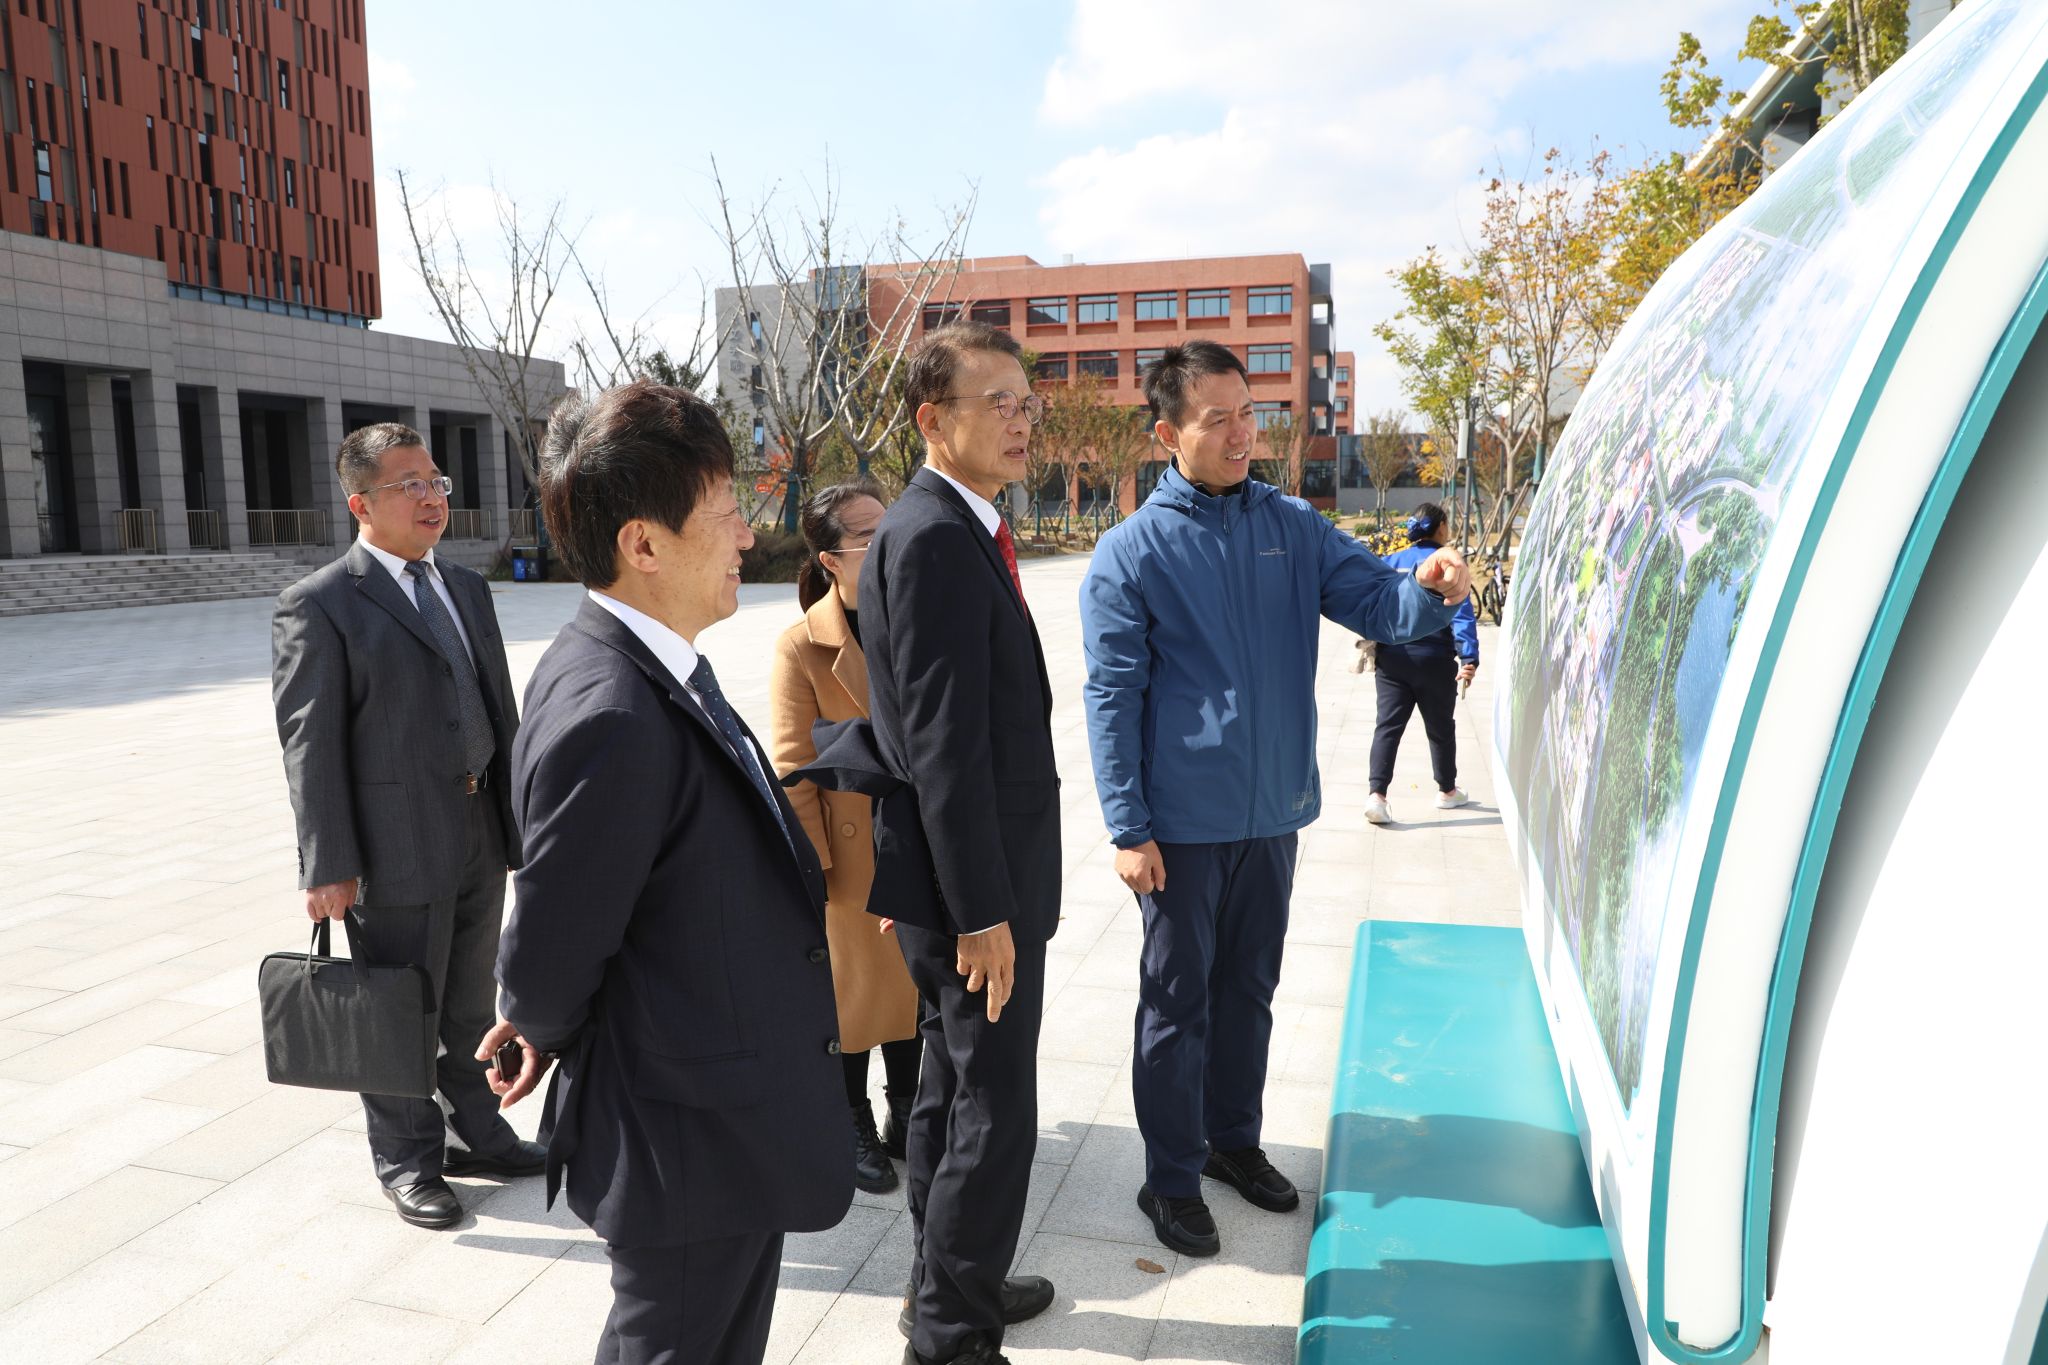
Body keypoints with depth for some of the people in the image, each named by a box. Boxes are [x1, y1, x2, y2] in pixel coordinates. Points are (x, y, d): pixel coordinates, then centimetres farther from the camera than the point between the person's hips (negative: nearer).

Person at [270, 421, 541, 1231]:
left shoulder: (466, 589, 11)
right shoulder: (319, 605, -10)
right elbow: (310, 744, -12)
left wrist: (522, 818, 12)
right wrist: (328, 867, -14)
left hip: (480, 835, 6)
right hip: (395, 849, -6)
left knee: (471, 1005, 20)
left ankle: (476, 1133, 37)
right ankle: (407, 1162, 28)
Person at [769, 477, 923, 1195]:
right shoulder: (802, 647, -13)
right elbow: (791, 768, -11)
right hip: (853, 852, -5)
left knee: (915, 981, 18)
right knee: (851, 988, 12)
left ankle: (907, 1116, 39)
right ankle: (855, 1132, 32)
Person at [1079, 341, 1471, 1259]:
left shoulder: (1293, 527, 4)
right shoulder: (1131, 553, -8)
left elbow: (1373, 600, -1)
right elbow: (1113, 697, -9)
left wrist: (1427, 590, -25)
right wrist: (1128, 830, -12)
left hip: (1274, 810, 4)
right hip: (1183, 822, -4)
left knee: (1249, 988, 19)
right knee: (1177, 1002, 8)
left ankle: (1234, 1138, 38)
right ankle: (1172, 1177, 24)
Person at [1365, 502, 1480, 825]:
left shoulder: (1390, 562, 6)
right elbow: (1462, 614, -14)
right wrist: (1469, 658, -18)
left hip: (1391, 658, 3)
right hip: (1434, 660, -2)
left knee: (1388, 726, 0)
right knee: (1441, 727, 15)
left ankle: (1376, 794, -15)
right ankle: (1447, 791, 31)